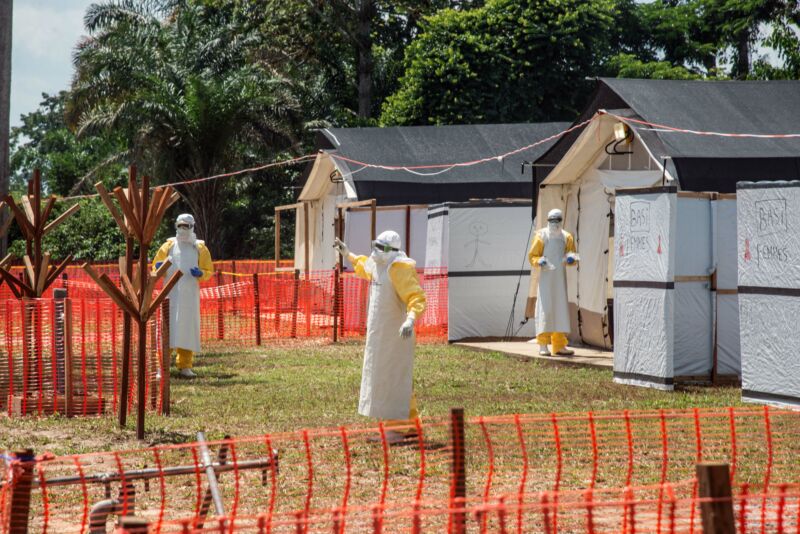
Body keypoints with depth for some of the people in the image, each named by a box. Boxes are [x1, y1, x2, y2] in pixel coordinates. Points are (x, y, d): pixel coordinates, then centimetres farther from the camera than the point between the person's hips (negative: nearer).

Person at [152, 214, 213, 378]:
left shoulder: (200, 248, 10)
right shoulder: (168, 245, 9)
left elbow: (209, 271, 11)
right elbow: (155, 265, 15)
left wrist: (201, 273, -11)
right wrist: (159, 268, -9)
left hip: (190, 295, 1)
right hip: (170, 294, -1)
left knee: (188, 328, 4)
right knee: (166, 328, -8)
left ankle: (185, 366, 10)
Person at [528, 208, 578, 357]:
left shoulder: (566, 237, 12)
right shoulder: (542, 236, -1)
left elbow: (573, 257, 15)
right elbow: (532, 256, 1)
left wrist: (571, 259, -8)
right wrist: (539, 261, -20)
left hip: (560, 277, 5)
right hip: (546, 276, -5)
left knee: (561, 308, 6)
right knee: (545, 308, -10)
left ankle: (559, 345, 11)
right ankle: (543, 345, -10)